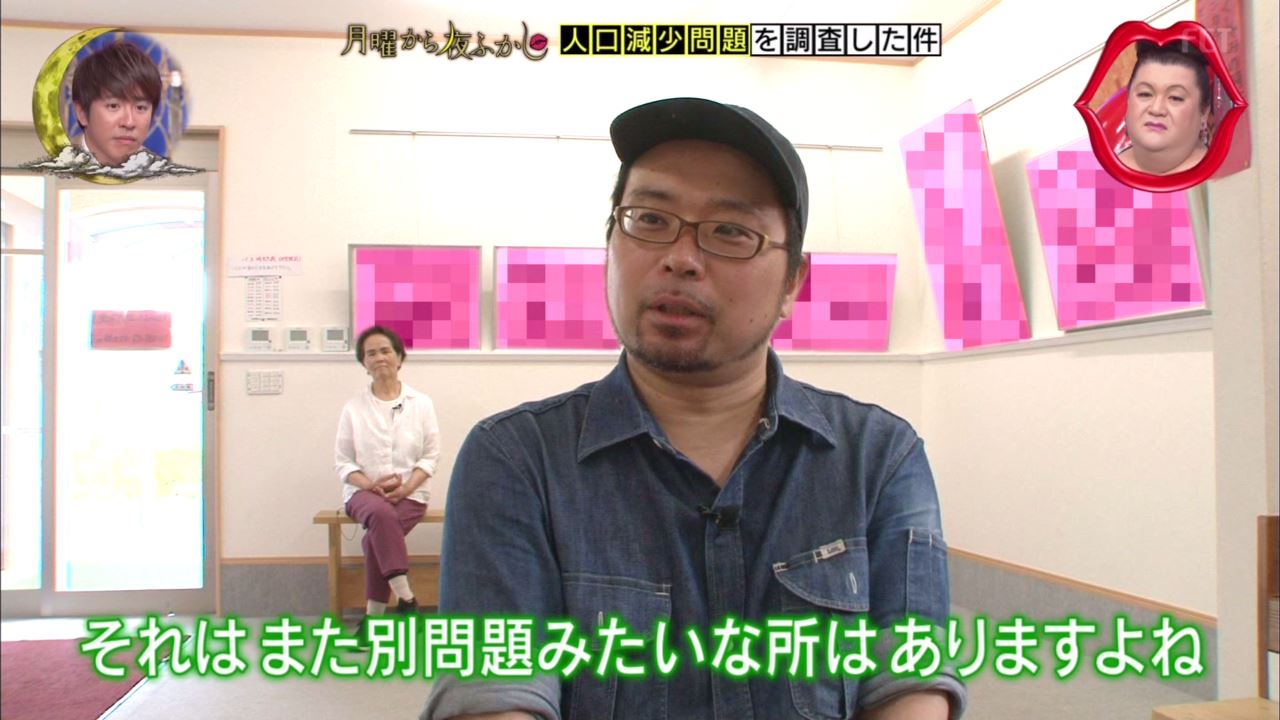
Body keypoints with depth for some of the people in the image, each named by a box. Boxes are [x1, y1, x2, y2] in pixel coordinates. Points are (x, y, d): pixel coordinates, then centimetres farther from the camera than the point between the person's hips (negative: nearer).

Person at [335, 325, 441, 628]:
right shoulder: (353, 407, 5)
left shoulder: (421, 403, 4)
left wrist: (405, 487, -15)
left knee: (377, 534, -30)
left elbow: (431, 456, 1)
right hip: (364, 491, 0)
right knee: (381, 514, -35)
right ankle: (405, 598, -36)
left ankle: (373, 615, -19)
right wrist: (372, 485, -15)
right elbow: (343, 462, 4)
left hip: (409, 492, 0)